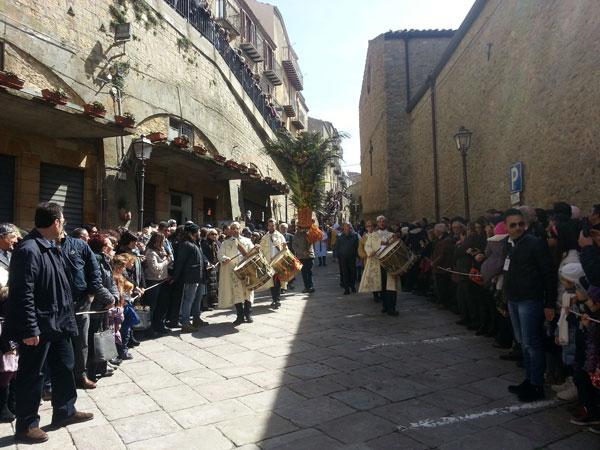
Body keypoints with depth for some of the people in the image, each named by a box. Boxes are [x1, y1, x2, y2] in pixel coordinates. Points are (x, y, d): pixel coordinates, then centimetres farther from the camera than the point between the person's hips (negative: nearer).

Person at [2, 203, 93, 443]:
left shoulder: (50, 248, 9)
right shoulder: (28, 250, -21)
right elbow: (23, 294, -23)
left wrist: (67, 314, 18)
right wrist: (29, 329, -22)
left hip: (58, 322, 9)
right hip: (39, 327, -9)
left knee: (64, 367, 19)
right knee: (32, 375, 7)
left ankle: (65, 412, 36)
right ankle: (26, 425, 25)